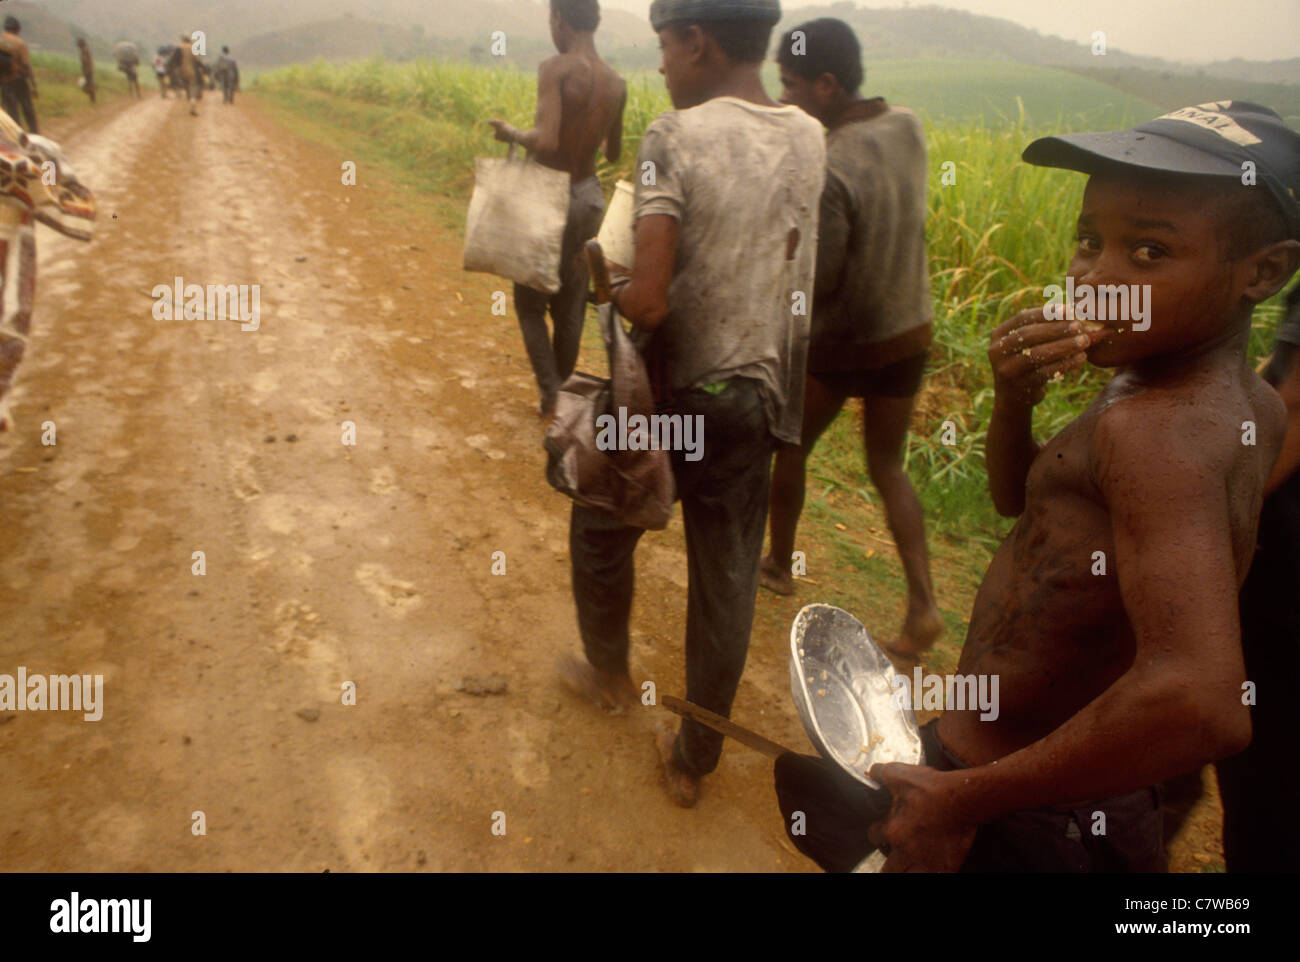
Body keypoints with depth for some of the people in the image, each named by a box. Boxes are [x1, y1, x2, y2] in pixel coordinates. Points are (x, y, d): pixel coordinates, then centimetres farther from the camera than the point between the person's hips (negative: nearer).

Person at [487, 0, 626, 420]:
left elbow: (545, 142, -29)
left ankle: (550, 397, 7)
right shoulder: (617, 84, 0)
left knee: (530, 303, 12)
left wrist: (512, 133, -10)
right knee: (570, 309, 17)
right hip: (590, 198, 5)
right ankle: (564, 395, 28)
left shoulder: (555, 70, -18)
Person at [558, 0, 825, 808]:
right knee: (727, 584, 12)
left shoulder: (675, 138, -16)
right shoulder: (810, 141, 2)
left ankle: (610, 673, 44)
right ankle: (694, 761, 26)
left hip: (672, 392, -4)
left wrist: (609, 288, -3)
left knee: (602, 529, 23)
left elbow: (648, 302, -23)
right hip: (758, 394, 5)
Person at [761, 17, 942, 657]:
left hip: (842, 343, -6)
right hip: (910, 332, 7)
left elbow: (816, 285, -24)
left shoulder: (827, 170, -26)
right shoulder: (907, 128, -3)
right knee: (887, 466, 17)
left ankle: (778, 565, 36)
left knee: (792, 446, 18)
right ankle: (923, 605, 9)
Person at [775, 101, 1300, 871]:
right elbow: (1022, 502, 12)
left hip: (1014, 827, -8)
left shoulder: (1155, 428, -27)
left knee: (805, 777, 12)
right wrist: (1014, 399, -8)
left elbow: (1203, 699, -41)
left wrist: (961, 799, -31)